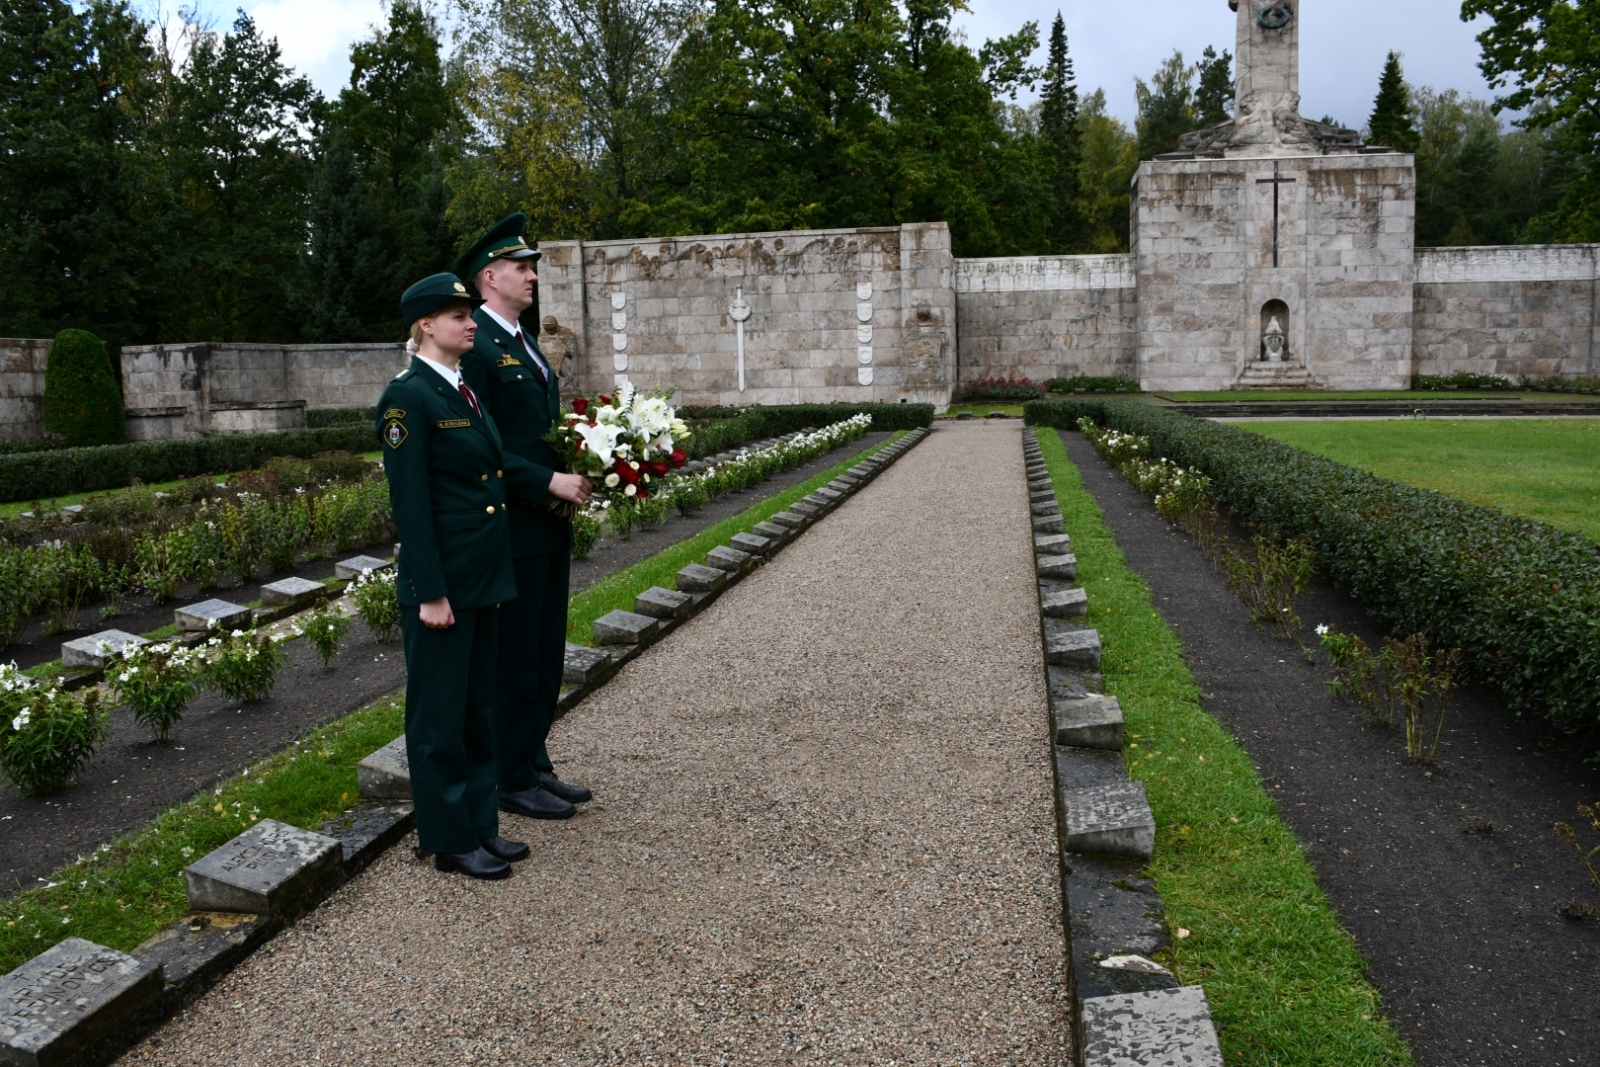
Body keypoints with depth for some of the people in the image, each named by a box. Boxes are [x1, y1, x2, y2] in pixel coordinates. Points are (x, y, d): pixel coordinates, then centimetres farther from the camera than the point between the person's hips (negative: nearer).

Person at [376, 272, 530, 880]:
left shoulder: (467, 390, 12)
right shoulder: (409, 397, -13)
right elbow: (410, 503, -16)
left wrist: (497, 577, 16)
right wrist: (431, 593, -18)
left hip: (486, 577, 9)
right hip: (444, 579, -9)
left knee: (479, 707, 16)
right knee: (440, 712, 5)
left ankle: (480, 823, 28)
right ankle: (449, 840, 16)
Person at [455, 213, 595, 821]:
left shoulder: (525, 344, 16)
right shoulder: (475, 347, -14)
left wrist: (580, 472, 4)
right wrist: (549, 482, -22)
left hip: (549, 527, 9)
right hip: (510, 530, -9)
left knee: (545, 655, 16)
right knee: (515, 660, 2)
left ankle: (534, 766, 28)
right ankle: (512, 781, 15)